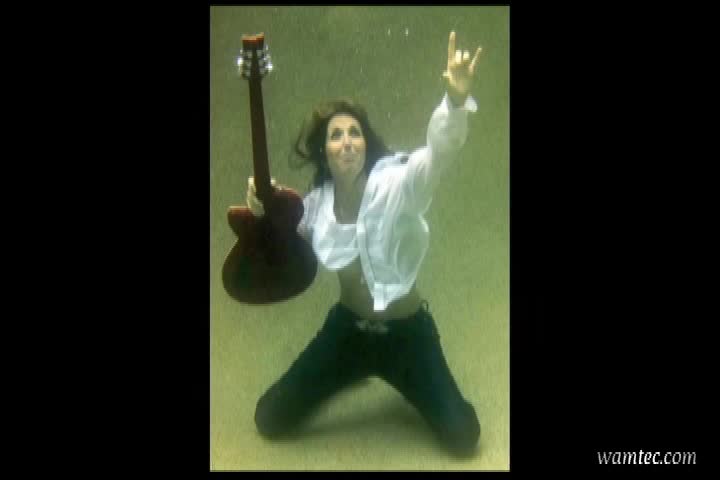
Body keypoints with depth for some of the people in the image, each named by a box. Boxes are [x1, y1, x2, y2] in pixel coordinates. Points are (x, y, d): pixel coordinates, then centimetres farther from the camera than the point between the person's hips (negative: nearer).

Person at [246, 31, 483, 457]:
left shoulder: (396, 184, -24)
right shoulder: (317, 202, -8)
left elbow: (440, 152, -44)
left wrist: (457, 98, -65)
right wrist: (263, 208, -15)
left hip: (406, 331, -3)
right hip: (347, 326, 4)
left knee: (462, 436, -6)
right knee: (270, 420, 6)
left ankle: (399, 378, 26)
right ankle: (359, 372, 32)